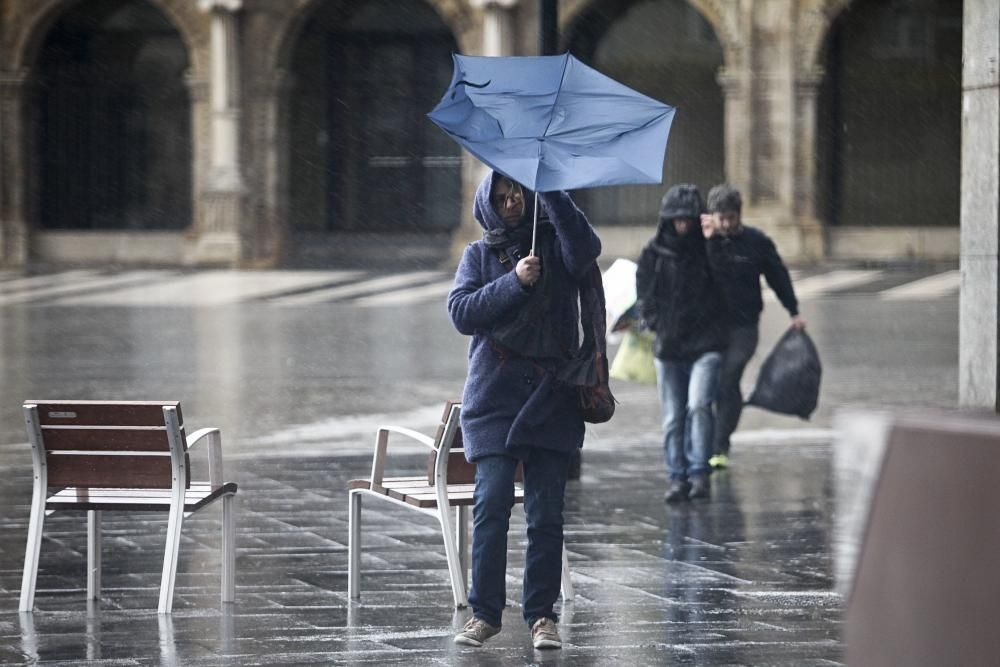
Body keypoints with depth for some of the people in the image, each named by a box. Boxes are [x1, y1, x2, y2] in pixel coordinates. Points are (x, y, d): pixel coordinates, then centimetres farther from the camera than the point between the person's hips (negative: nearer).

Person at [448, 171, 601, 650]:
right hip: (493, 396, 0)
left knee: (546, 512, -1)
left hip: (552, 399, 0)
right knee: (491, 506, -8)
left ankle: (542, 614, 4)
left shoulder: (555, 243, 9)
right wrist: (514, 283, -13)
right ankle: (485, 613, -1)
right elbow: (461, 313, -2)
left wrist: (550, 191, -19)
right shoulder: (479, 255, 12)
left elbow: (585, 248, -14)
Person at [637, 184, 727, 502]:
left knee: (699, 405, -20)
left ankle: (699, 473, -14)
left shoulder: (710, 250, 1)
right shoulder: (653, 254, 4)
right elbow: (645, 297, 10)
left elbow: (726, 292, 9)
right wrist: (659, 325, -2)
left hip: (706, 347, -2)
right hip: (668, 349, 2)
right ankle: (677, 478, 13)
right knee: (673, 418, 4)